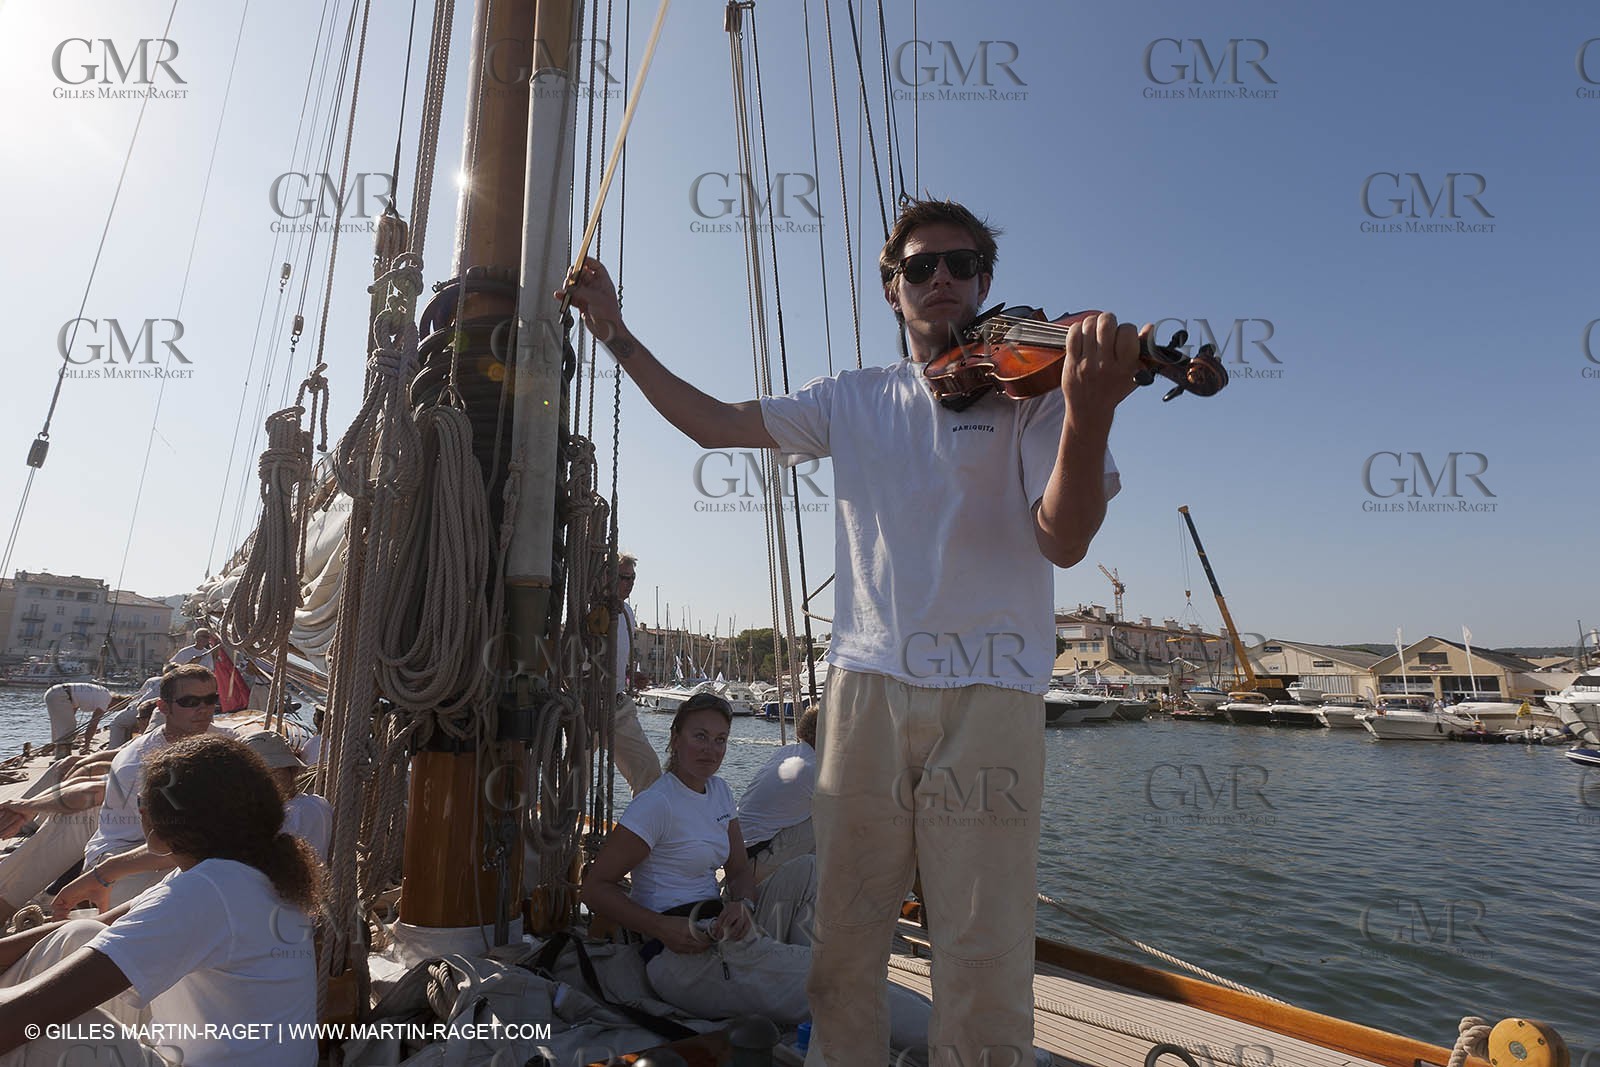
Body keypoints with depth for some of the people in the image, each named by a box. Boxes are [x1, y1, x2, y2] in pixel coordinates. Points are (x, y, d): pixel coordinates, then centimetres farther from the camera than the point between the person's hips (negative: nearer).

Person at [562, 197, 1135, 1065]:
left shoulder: (1029, 387, 4)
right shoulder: (853, 400, 16)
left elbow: (1063, 539, -8)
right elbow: (715, 424, 18)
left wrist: (1090, 411, -26)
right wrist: (616, 333, 16)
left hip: (987, 695, -3)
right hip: (866, 685, 3)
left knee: (983, 960, -2)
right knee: (843, 937, 9)